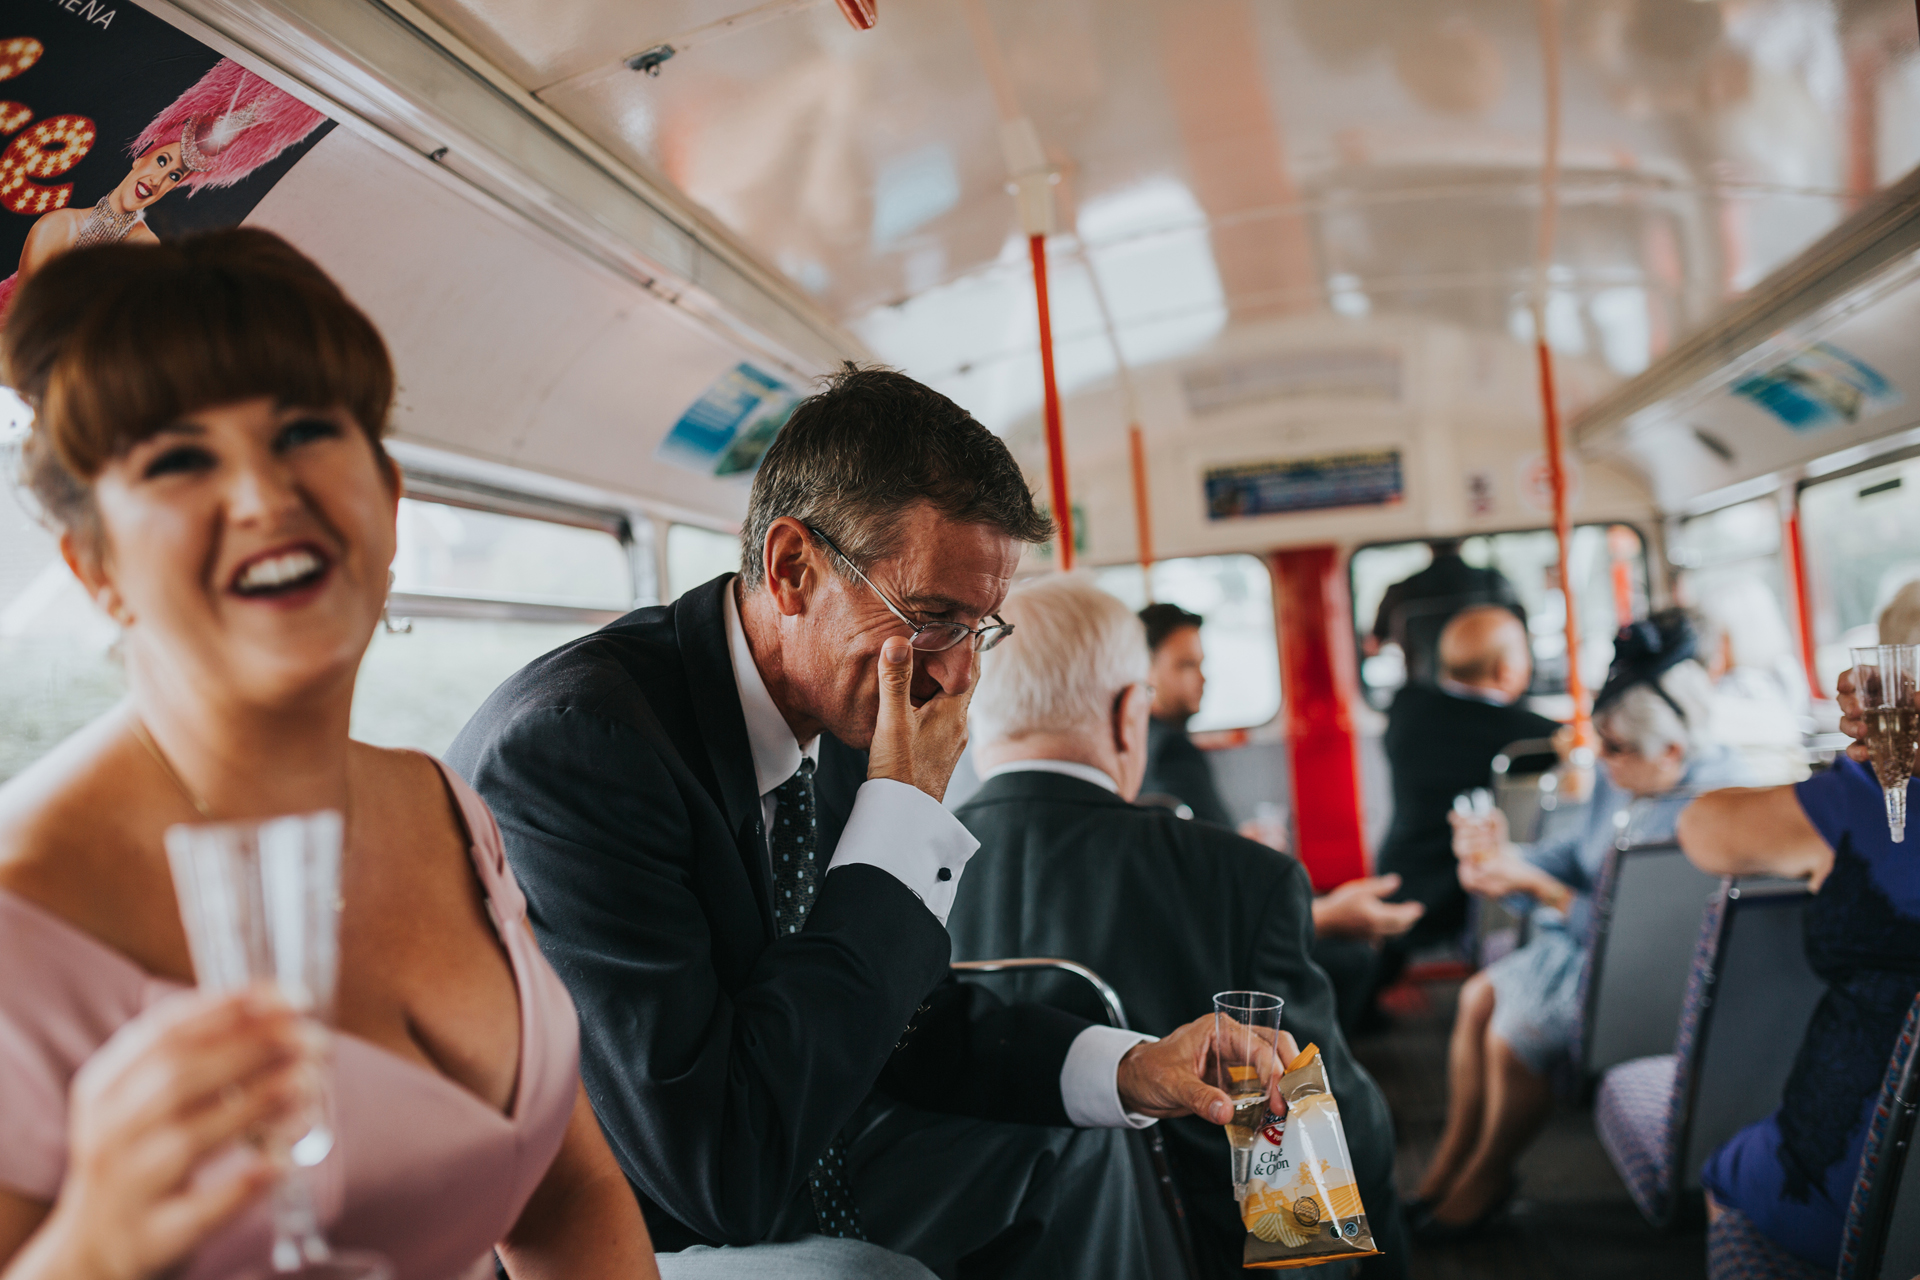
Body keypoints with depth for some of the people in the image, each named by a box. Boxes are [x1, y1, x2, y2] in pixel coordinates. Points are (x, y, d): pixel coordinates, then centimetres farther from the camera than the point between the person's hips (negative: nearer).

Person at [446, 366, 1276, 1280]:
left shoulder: (838, 713, -3)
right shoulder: (569, 746, -29)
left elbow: (898, 1013, 9)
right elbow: (726, 1175, -32)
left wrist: (1121, 1068, -7)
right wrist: (904, 812, -27)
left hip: (766, 1182, 8)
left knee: (1063, 1134, 13)